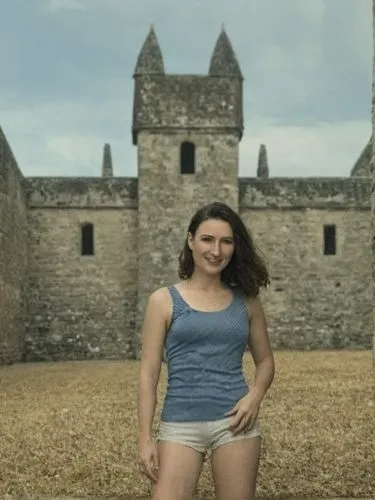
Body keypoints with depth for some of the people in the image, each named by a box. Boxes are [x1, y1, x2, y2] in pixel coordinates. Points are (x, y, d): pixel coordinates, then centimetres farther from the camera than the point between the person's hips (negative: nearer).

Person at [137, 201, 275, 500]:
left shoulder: (246, 300, 7)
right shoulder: (164, 301, 2)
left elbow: (265, 360, 16)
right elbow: (149, 374, 2)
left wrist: (255, 396, -5)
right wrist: (145, 438, -3)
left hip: (234, 421, 2)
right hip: (180, 424, -1)